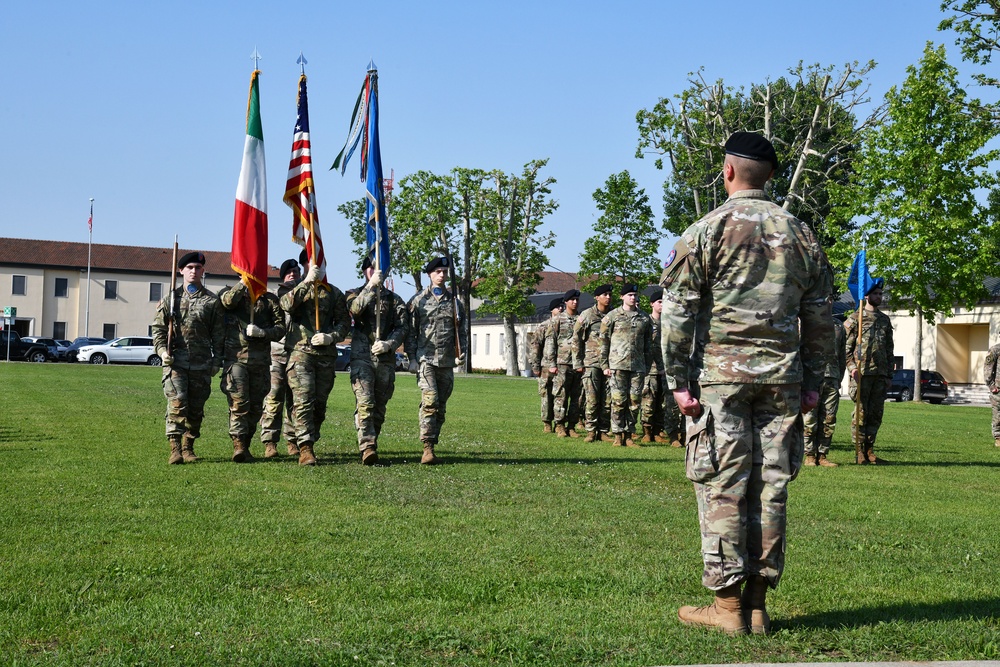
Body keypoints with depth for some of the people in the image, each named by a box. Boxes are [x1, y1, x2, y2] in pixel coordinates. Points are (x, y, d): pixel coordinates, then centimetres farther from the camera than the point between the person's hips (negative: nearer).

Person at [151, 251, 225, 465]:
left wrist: (217, 361, 4)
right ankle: (175, 448, -16)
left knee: (196, 407, 6)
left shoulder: (212, 301, 8)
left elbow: (218, 334, 8)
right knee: (176, 403, -13)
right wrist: (162, 349, -8)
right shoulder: (171, 298, 9)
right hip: (175, 360, -1)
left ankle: (188, 447, 19)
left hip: (202, 363, 1)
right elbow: (158, 327, 8)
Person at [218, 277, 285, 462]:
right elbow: (228, 301, -15)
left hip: (261, 359, 3)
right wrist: (244, 283, -16)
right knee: (238, 403, -14)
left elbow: (281, 328, 6)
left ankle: (246, 445, 16)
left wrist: (262, 332, -10)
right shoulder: (229, 293, 11)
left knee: (256, 406, 6)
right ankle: (238, 445, -17)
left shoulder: (270, 299, 13)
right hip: (236, 357, -3)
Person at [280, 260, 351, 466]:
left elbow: (344, 321, 13)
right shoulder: (296, 289, 8)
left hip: (326, 354, 3)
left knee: (319, 403, 6)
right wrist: (307, 282, -18)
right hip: (300, 351, -3)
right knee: (303, 400, -14)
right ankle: (305, 449, -18)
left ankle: (310, 443, 20)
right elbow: (287, 304, -14)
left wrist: (331, 337, -5)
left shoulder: (334, 293, 15)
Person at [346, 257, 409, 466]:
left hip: (386, 360, 3)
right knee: (364, 405, -15)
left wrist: (388, 344, -13)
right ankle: (367, 448, -22)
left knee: (379, 406, 7)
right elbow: (355, 309, -13)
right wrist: (371, 286, -19)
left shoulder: (394, 299, 15)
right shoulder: (355, 294, 11)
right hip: (361, 357, -3)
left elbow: (403, 327, 4)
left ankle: (372, 444, 18)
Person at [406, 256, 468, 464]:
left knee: (441, 406, 7)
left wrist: (461, 353, 3)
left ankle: (432, 446, 16)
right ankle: (427, 448, -19)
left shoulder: (454, 302, 14)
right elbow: (411, 332, 3)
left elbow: (461, 331, 17)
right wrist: (412, 358, -4)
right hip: (425, 359, -4)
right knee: (430, 401, -18)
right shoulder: (418, 300, 5)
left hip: (447, 362, 4)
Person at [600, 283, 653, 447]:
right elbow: (604, 342, 3)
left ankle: (629, 435, 10)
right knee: (618, 401, -5)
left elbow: (648, 344, 17)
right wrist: (604, 365, -2)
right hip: (618, 364, -3)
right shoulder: (612, 316, 3)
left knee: (634, 401, 2)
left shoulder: (644, 318, 13)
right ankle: (618, 435, 1)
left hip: (638, 366, 3)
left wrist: (647, 366, 12)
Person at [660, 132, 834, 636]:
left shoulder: (707, 230, -3)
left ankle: (727, 604, 1)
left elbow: (678, 312, -6)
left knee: (722, 489, -1)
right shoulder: (801, 235, 11)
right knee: (770, 489, 7)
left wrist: (678, 381, -3)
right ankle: (758, 603, 12)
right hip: (782, 378, 4)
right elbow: (818, 317, 12)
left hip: (720, 377, -4)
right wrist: (811, 381, 17)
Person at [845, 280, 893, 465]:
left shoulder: (885, 320, 17)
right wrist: (851, 367, -16)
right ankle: (859, 453, -1)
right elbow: (846, 346, -4)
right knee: (861, 413, -5)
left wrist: (889, 375, 14)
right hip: (862, 373, -5)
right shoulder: (855, 318, 1)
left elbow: (889, 350, 19)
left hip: (880, 375, 6)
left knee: (876, 414, 6)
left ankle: (869, 451, 12)